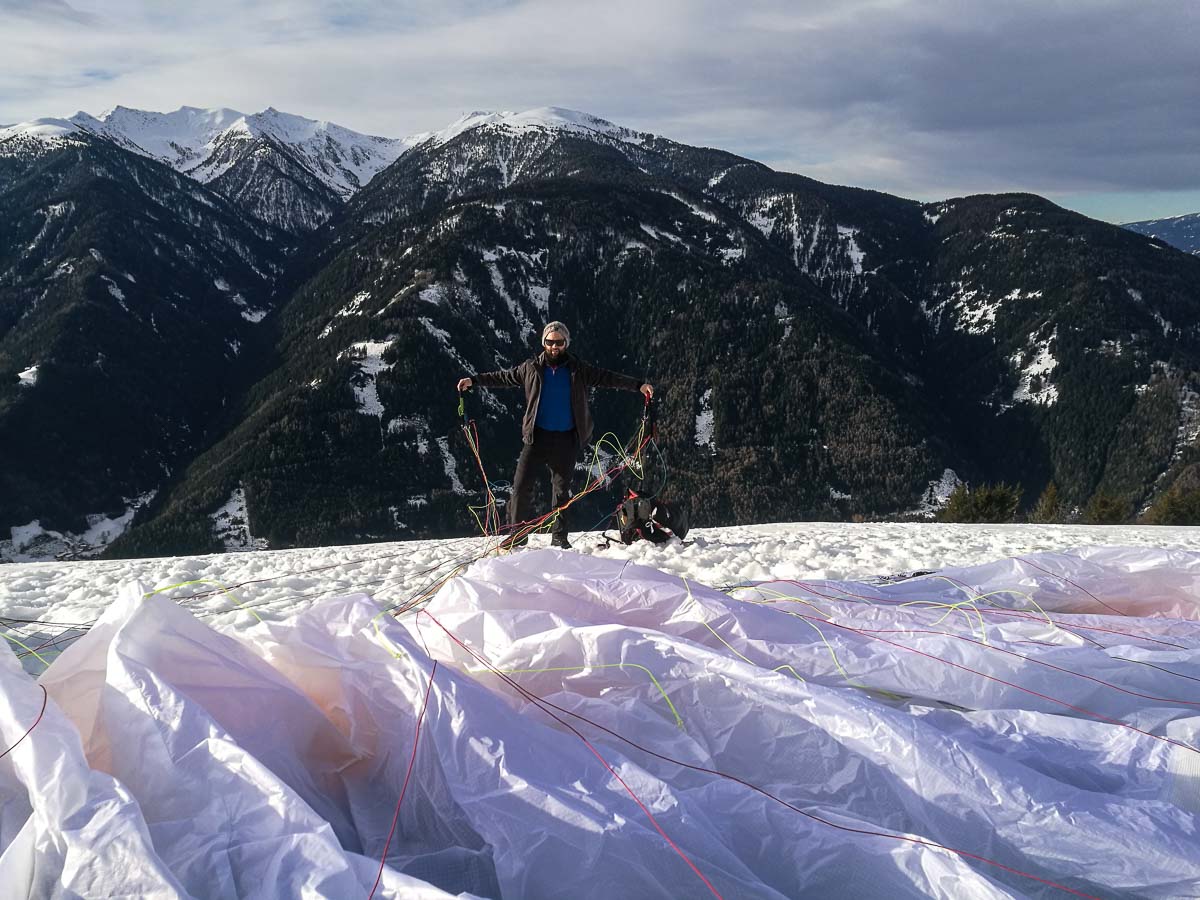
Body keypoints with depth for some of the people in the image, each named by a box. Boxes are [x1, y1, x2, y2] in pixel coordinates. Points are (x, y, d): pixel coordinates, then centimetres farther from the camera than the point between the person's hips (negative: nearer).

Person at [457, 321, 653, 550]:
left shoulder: (578, 369, 3)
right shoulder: (531, 368, 4)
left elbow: (607, 378, 3)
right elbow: (503, 377, 11)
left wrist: (638, 385, -2)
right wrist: (474, 380, 6)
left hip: (566, 439, 0)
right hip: (537, 436, 0)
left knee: (562, 488, 6)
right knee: (522, 483, -6)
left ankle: (559, 536, 16)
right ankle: (517, 532, 5)